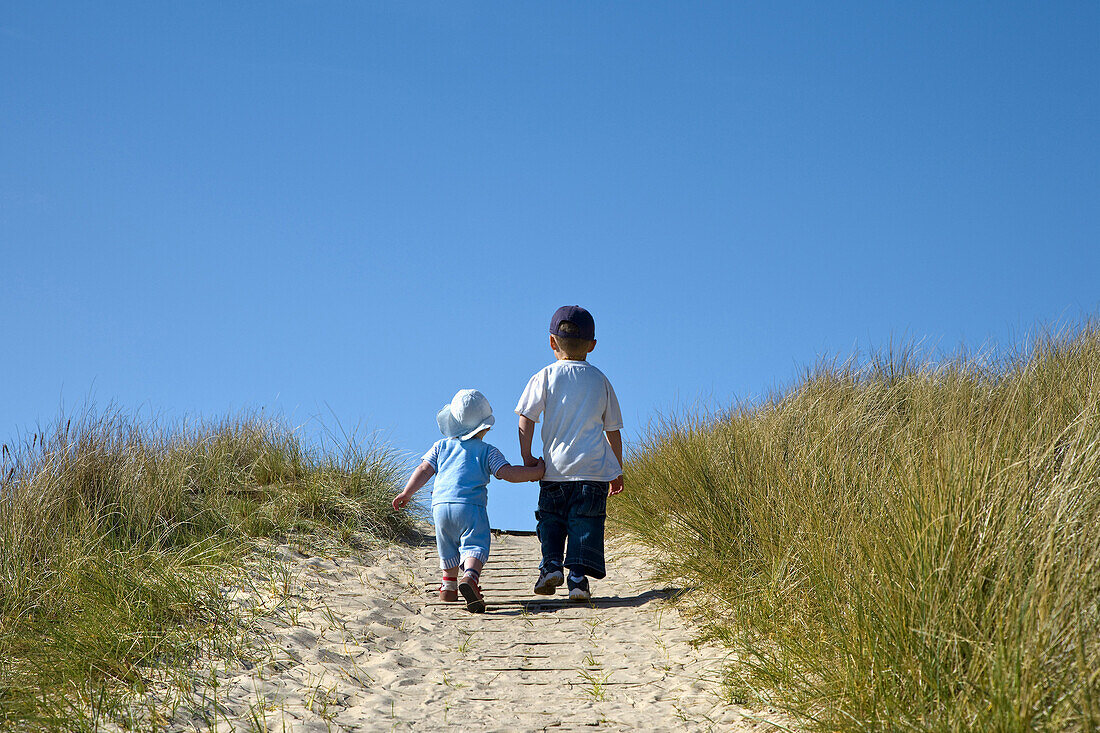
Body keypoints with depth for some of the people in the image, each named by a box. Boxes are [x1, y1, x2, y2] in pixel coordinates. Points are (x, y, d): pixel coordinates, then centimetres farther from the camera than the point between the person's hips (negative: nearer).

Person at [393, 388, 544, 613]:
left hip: (441, 505, 4)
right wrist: (535, 472, 10)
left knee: (449, 550, 23)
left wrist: (407, 493, 17)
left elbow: (424, 470, 11)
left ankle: (448, 586, 37)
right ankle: (469, 578, -40)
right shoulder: (487, 451, 8)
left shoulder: (441, 447, 18)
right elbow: (509, 473, -2)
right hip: (470, 506, -4)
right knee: (475, 547, -13)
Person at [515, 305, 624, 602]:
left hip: (556, 468, 0)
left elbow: (526, 418, -6)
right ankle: (578, 575, -12)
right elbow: (613, 430, 14)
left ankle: (551, 563, -2)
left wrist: (527, 457, 2)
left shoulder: (545, 377, 2)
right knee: (586, 522, 1)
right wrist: (616, 471, 21)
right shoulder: (600, 380, 9)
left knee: (550, 518, 15)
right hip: (594, 469, 1)